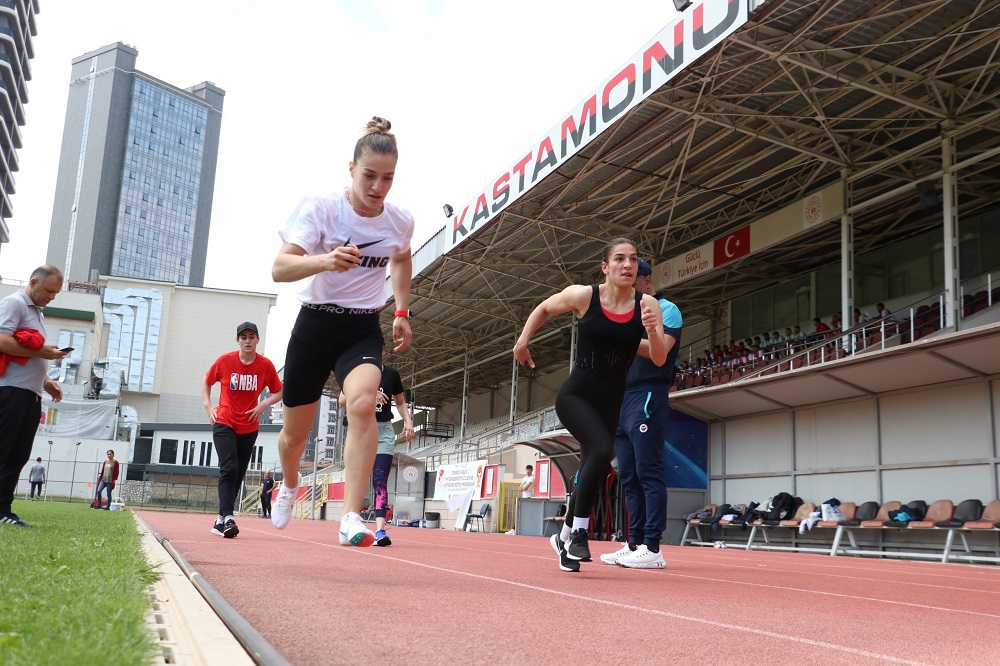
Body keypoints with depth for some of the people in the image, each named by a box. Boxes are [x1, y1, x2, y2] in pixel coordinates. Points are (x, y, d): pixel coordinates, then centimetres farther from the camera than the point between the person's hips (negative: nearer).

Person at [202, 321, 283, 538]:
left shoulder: (266, 365, -4)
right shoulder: (225, 361, -5)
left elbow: (278, 392, 6)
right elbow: (207, 382, 11)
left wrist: (264, 404, -11)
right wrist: (208, 406, -1)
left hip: (249, 428, 2)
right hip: (224, 423, -2)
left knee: (238, 474, 6)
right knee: (229, 468, -18)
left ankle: (220, 521, 17)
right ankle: (227, 517, -23)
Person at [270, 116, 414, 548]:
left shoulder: (401, 222, -4)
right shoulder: (319, 208, -14)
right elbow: (279, 268, -26)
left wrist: (402, 312, 15)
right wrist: (324, 260, -45)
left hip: (363, 330, 1)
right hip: (314, 325, -1)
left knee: (363, 403, -30)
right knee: (295, 432, 11)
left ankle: (351, 518, -27)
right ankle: (289, 485, 47)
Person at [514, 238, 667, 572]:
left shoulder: (647, 305, -6)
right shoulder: (583, 295, -10)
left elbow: (659, 360, -11)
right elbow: (544, 308, 9)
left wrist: (652, 331, -28)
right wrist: (523, 340, 5)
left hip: (611, 401, 4)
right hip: (576, 394, -4)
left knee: (592, 470, 12)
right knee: (602, 450, -28)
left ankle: (565, 537, 35)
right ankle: (579, 531, -14)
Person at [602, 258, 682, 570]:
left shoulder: (665, 309, -1)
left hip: (648, 397, -8)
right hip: (621, 400, 9)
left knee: (648, 472, -11)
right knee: (628, 476, 6)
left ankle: (652, 548, -11)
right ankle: (634, 544, 10)